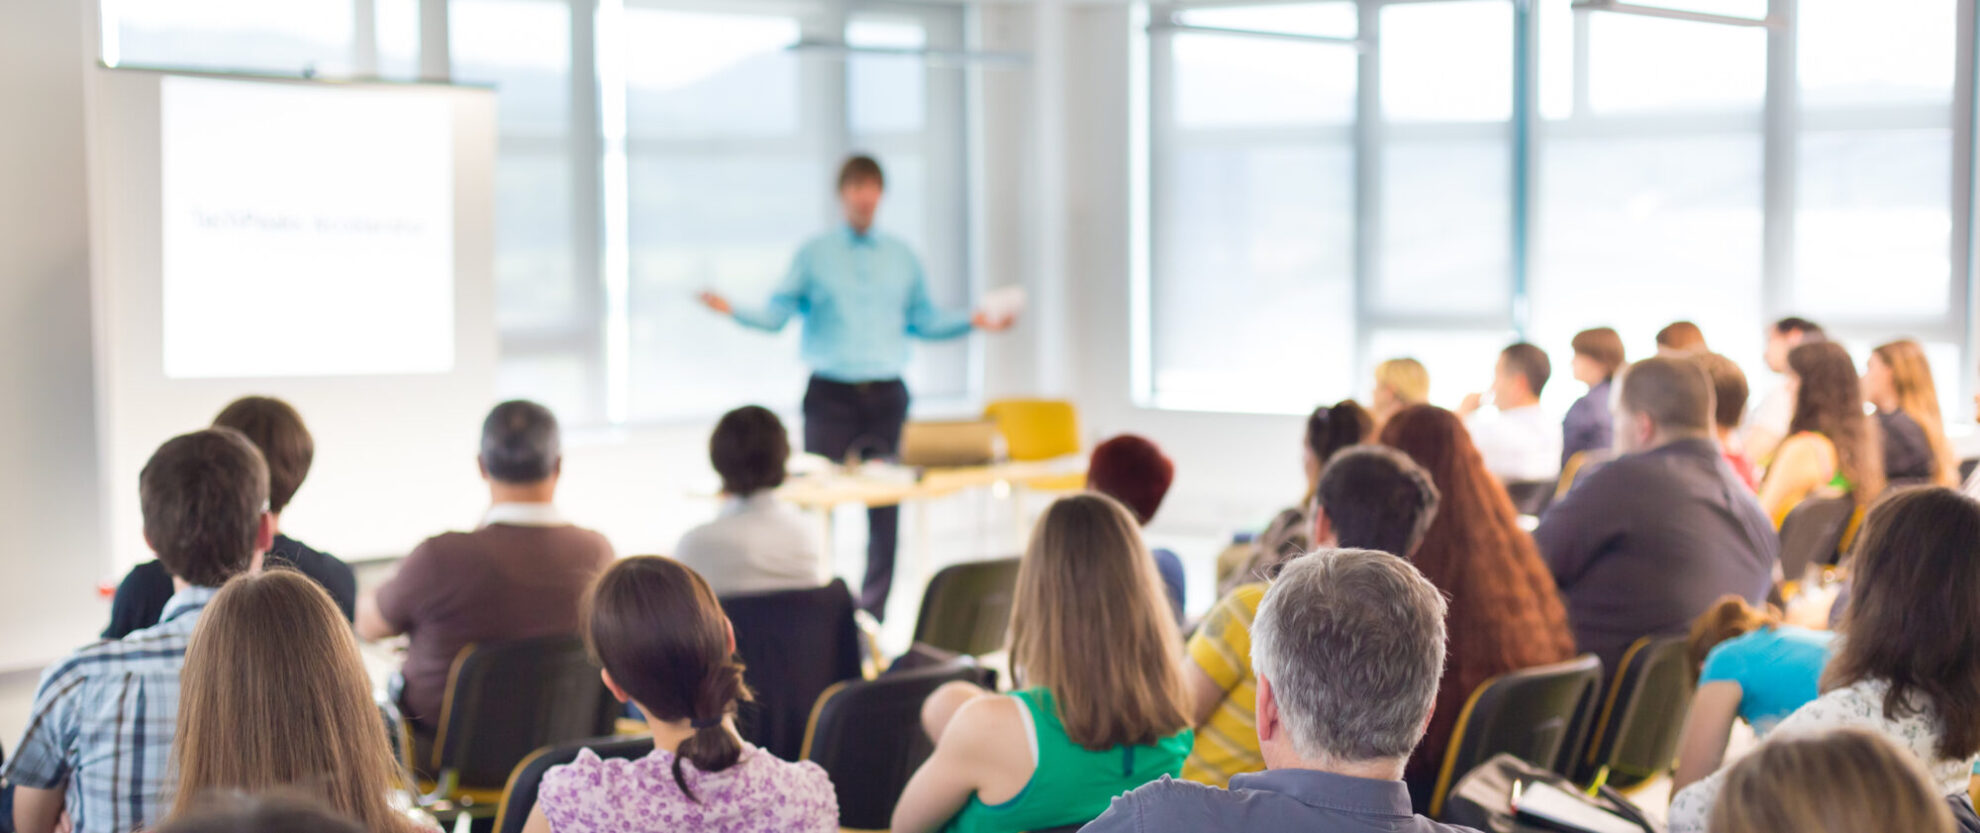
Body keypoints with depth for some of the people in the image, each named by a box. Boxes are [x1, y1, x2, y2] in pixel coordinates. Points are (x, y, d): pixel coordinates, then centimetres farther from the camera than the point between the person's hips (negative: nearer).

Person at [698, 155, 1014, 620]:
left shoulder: (901, 257, 14)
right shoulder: (814, 254, 6)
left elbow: (924, 319, 17)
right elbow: (777, 314, 0)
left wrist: (974, 322, 6)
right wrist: (733, 311, -16)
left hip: (886, 396, 3)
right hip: (831, 394, -2)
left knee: (885, 504, 2)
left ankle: (873, 611, 9)